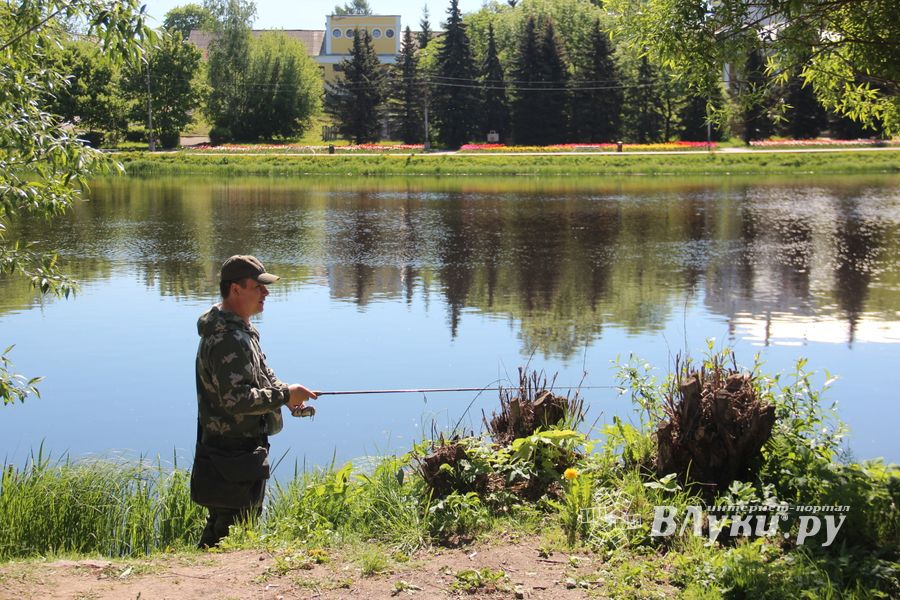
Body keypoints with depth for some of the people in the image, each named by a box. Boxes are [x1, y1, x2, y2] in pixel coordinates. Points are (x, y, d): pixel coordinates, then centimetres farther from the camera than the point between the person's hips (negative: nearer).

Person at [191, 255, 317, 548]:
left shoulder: (239, 331, 13)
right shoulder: (227, 339, -23)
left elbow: (258, 378, 25)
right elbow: (236, 399, -29)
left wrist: (284, 392, 6)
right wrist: (284, 395, -20)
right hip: (233, 455, -11)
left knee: (219, 530, 22)